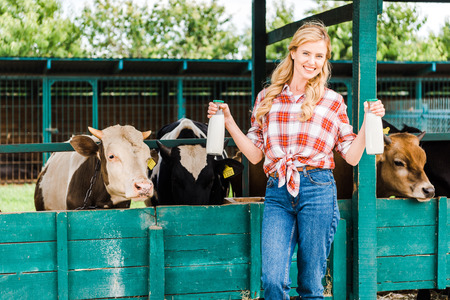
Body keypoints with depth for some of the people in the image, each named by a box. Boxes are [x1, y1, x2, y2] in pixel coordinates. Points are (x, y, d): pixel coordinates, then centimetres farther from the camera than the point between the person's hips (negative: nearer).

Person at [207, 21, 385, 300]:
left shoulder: (333, 102, 8)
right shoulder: (267, 98, 12)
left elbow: (352, 156, 8)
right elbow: (255, 154, 13)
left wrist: (369, 122, -4)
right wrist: (228, 121, 6)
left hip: (317, 190, -1)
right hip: (277, 193, 1)